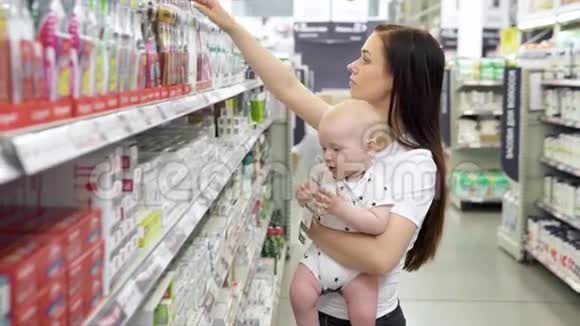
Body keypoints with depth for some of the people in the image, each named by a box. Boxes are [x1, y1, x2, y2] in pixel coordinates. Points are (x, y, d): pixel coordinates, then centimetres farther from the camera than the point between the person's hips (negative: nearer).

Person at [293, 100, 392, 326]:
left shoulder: (376, 182, -18)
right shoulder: (322, 173, -3)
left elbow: (378, 224, -27)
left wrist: (341, 208, -32)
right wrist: (304, 197, -12)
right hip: (322, 253, 4)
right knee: (299, 296, -12)